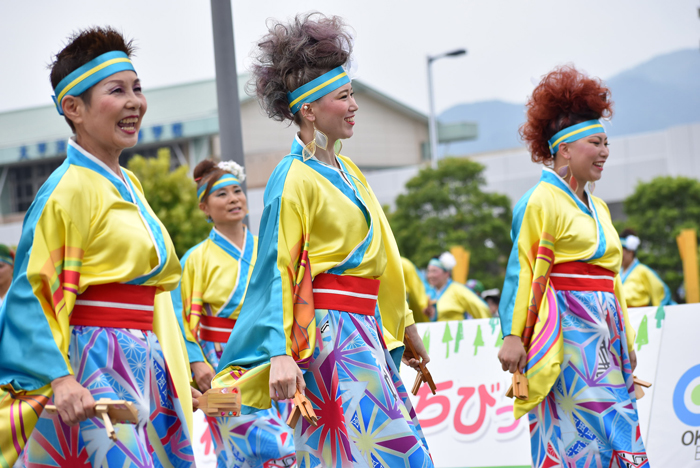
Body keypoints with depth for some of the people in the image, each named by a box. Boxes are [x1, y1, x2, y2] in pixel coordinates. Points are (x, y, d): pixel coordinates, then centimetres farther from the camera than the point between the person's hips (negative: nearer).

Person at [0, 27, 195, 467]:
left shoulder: (129, 184, 16)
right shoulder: (69, 189, -11)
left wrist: (177, 376, 23)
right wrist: (59, 379, -25)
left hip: (143, 368, 9)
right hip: (93, 370, -9)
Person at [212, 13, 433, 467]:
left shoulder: (346, 171, 16)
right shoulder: (294, 178, -10)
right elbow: (278, 270, -15)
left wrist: (405, 328, 25)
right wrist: (280, 354, -24)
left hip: (366, 333, 8)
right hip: (330, 333, -8)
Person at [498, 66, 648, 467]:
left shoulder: (598, 208, 18)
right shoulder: (542, 201, -6)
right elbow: (523, 270, -11)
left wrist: (626, 341, 19)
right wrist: (513, 334, -17)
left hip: (602, 334, 8)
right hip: (566, 333, -8)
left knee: (620, 434, 3)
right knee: (584, 434, -12)